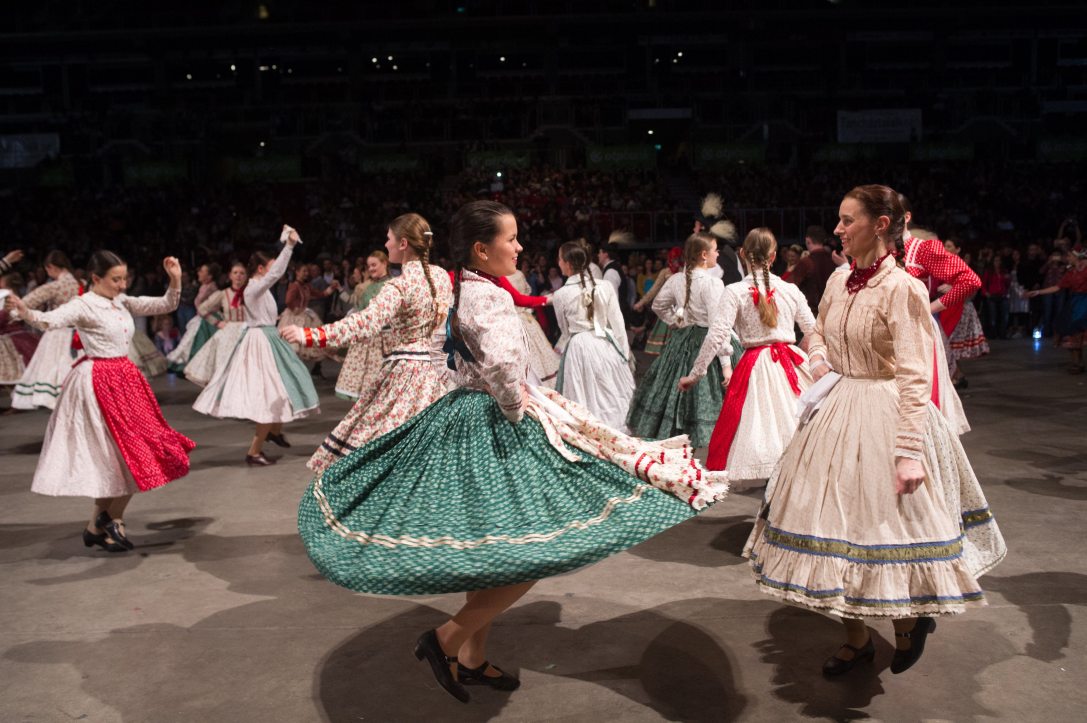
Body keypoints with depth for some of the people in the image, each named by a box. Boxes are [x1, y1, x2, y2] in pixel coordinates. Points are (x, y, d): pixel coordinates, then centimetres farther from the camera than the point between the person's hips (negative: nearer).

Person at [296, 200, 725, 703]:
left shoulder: (464, 291, 12)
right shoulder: (491, 298, -19)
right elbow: (502, 365, -36)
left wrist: (530, 396, 18)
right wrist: (517, 410, -19)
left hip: (464, 418, 11)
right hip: (493, 428, -11)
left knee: (482, 545, 17)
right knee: (532, 548, -6)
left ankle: (473, 659, 27)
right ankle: (447, 638, 1)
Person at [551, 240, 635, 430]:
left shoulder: (560, 295, -7)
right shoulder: (605, 287, -5)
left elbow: (566, 331, 6)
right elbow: (618, 324, -1)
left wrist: (560, 348, 26)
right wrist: (625, 353, 9)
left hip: (578, 350, -2)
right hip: (605, 346, 2)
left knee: (584, 401, 8)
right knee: (612, 397, 13)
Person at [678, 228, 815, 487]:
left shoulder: (735, 291, -7)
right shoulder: (791, 290, 2)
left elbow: (716, 336, -13)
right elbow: (813, 331, 8)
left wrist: (695, 374, -7)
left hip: (755, 366, -2)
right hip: (790, 364, 2)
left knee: (757, 422, 5)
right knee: (792, 419, 10)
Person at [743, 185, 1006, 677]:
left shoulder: (902, 289, -16)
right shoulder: (839, 281, 5)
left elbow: (914, 378, -20)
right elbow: (818, 331, 25)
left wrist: (909, 451, -25)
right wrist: (819, 360, 3)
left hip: (882, 416, -7)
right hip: (837, 410, 7)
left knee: (883, 527, 4)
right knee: (837, 524, 12)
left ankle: (912, 619, 35)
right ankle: (857, 639, 29)